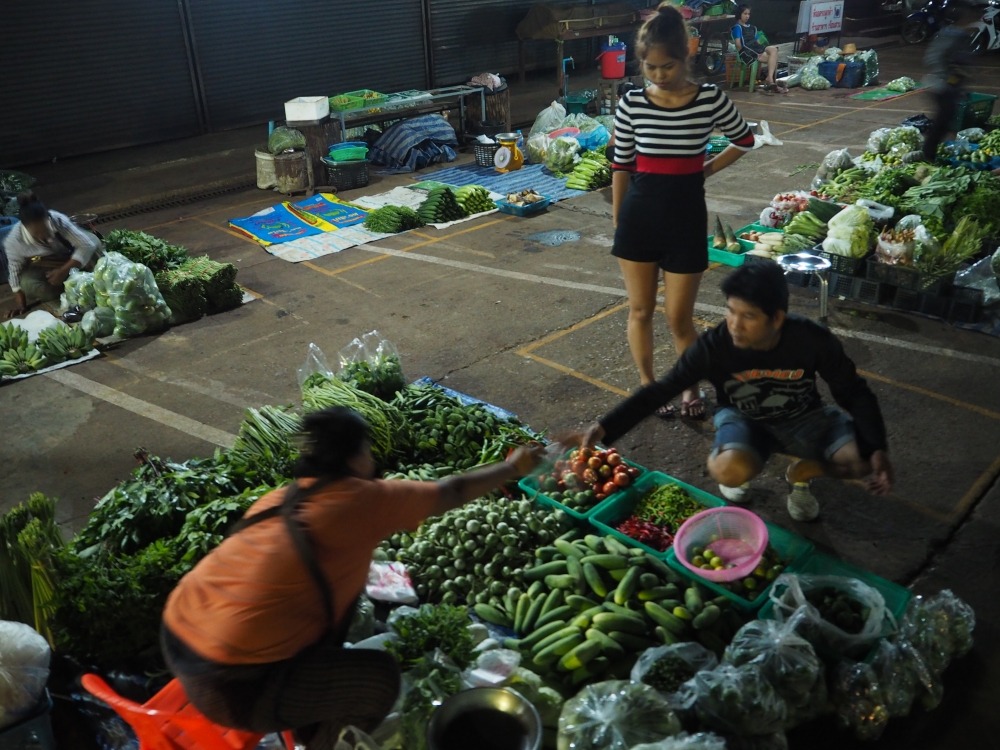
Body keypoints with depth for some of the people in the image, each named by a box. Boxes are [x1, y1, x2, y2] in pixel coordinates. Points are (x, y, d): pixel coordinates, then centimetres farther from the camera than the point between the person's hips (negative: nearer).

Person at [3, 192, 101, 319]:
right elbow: (15, 272, -19)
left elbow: (87, 246, -33)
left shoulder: (59, 220, -34)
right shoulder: (14, 241, -31)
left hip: (68, 260, 0)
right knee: (28, 284, -33)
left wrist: (63, 271, -36)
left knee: (93, 241, -26)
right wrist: (20, 304, -18)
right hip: (40, 267, 0)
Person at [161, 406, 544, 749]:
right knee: (380, 678, 1)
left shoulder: (283, 497, 9)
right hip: (228, 682, -8)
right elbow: (451, 492, 7)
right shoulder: (362, 499, -8)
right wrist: (513, 468, 22)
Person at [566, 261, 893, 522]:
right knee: (730, 469, -35)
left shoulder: (812, 340, -26)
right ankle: (732, 463, 5)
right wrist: (604, 428, -29)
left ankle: (801, 472, 10)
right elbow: (661, 390, -21)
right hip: (745, 419, -1)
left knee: (862, 460, -23)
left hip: (804, 418, 2)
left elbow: (854, 393, -13)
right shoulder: (715, 345, -27)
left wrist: (877, 450, -26)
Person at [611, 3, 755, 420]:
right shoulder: (631, 103, -3)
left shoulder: (710, 99, -6)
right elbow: (621, 166, 5)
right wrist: (617, 223, 7)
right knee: (640, 310, 11)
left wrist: (706, 170, 4)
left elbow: (744, 140, 12)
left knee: (679, 318, 3)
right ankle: (647, 385, 31)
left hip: (685, 216, -2)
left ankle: (691, 386, 28)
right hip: (639, 214, 2)